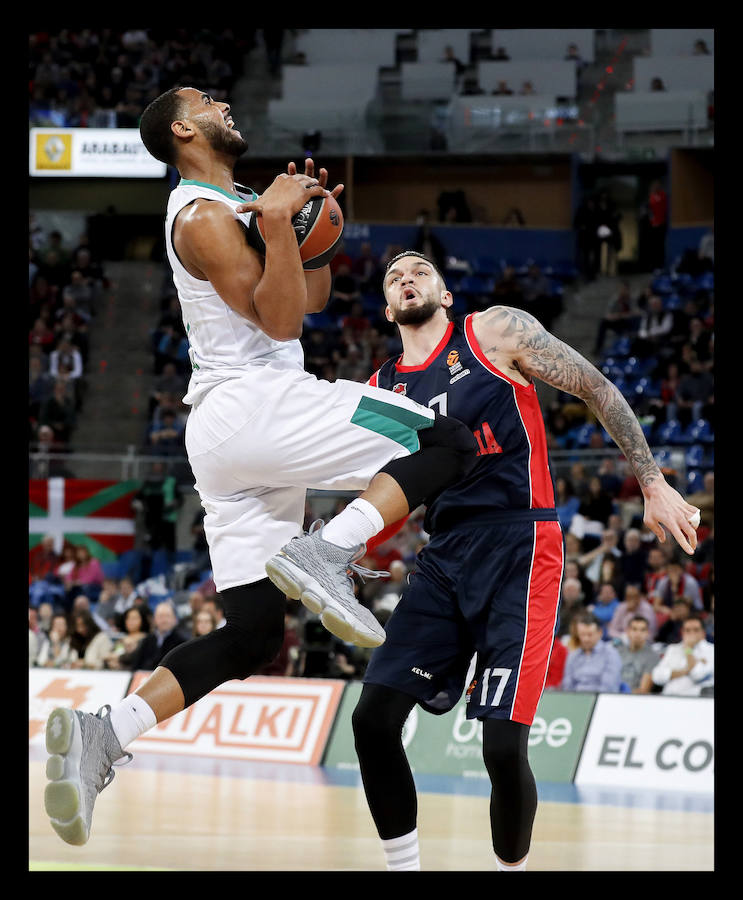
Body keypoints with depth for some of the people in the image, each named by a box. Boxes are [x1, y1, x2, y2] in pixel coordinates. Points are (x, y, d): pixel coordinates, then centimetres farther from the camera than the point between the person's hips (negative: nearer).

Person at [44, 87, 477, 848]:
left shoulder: (235, 207, 23)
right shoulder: (205, 215, -7)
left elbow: (311, 298, 30)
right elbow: (279, 320, -14)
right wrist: (277, 221, -22)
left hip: (223, 439, 10)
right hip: (253, 404, -10)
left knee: (251, 633, 4)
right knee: (448, 444, -11)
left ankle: (100, 733, -10)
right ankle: (323, 555, -25)